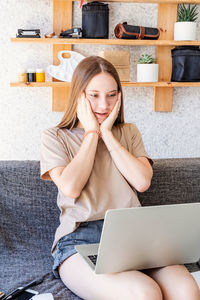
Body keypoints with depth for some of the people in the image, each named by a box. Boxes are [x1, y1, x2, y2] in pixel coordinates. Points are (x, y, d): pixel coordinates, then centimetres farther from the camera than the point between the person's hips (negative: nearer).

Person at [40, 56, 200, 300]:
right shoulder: (55, 138, 12)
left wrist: (107, 134, 5)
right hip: (80, 239, -3)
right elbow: (71, 188, -6)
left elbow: (142, 182, 3)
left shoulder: (128, 132, 21)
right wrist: (91, 133, 3)